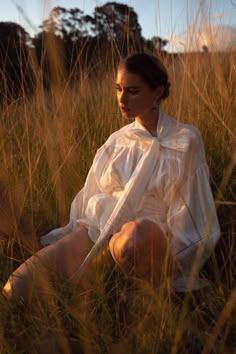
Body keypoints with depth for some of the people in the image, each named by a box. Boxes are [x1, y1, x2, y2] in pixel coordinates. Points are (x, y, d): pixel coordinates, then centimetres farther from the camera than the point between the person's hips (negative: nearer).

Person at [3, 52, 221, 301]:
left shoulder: (185, 140, -2)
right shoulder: (117, 140, 11)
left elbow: (190, 214, -4)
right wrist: (70, 236, 7)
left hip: (147, 241, -2)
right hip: (96, 231, 3)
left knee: (135, 236, -41)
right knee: (18, 287, -18)